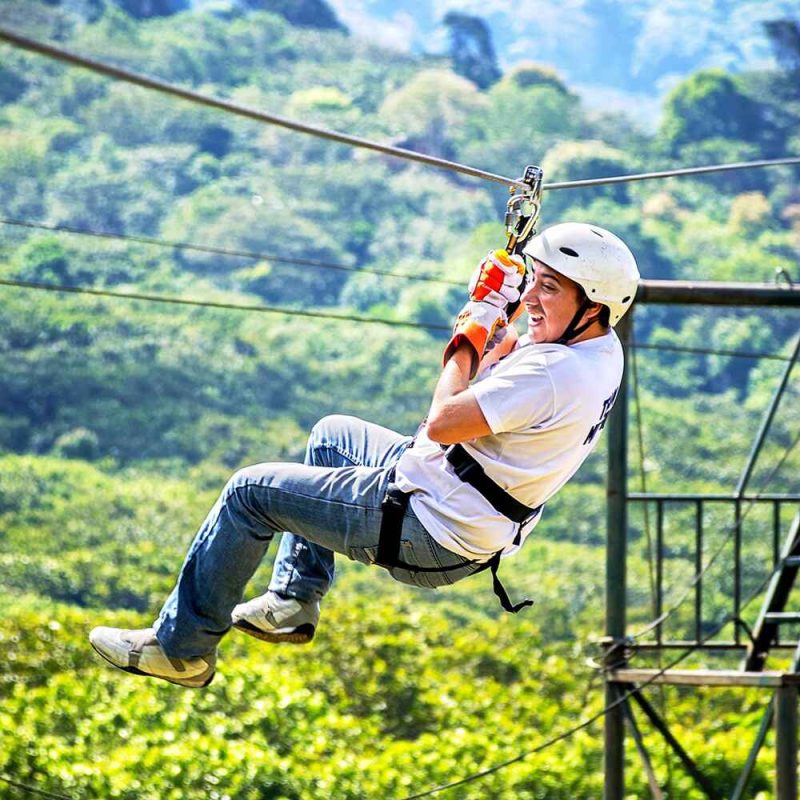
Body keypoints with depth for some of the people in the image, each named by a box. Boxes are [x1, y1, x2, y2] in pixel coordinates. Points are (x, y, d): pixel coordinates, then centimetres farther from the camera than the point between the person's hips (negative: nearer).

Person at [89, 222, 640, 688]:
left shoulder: (554, 375, -29)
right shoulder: (600, 346, 2)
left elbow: (442, 423, -29)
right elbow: (500, 364, 21)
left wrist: (472, 336, -15)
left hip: (430, 537, -10)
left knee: (252, 491, -2)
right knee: (332, 434, 31)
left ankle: (181, 646, 9)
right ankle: (295, 601, 31)